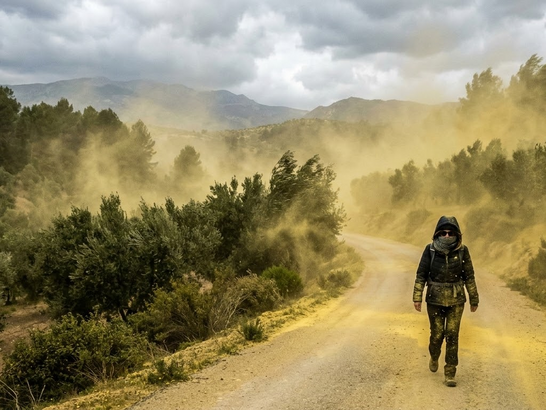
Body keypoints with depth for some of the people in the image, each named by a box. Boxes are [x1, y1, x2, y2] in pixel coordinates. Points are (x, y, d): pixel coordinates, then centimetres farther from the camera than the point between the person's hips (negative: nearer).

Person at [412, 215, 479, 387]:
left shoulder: (462, 251, -7)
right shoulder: (430, 250, -8)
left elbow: (469, 276, 1)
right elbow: (421, 275, -4)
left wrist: (474, 299, 6)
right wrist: (417, 298, -8)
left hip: (456, 300, 0)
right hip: (435, 300, 0)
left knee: (452, 335, -2)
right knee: (437, 334, 7)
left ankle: (450, 373, 9)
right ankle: (434, 357, 39)